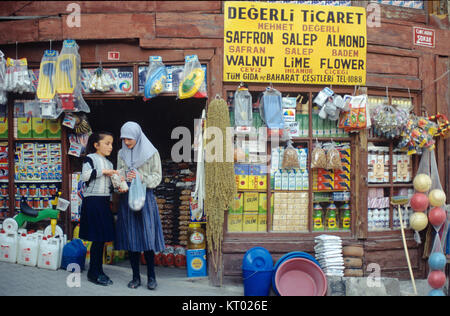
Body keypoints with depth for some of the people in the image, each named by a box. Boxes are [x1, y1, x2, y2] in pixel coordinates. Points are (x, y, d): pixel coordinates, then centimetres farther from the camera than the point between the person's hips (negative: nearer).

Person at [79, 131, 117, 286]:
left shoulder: (108, 163, 19)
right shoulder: (90, 158, -4)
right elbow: (85, 175, -21)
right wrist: (103, 171, -17)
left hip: (104, 202, 8)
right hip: (93, 200, -8)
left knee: (102, 238, 9)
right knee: (98, 238, -6)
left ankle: (98, 270, 18)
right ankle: (94, 273, 3)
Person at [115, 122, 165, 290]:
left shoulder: (151, 153, 0)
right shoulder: (122, 153, 11)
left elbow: (157, 176, -2)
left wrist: (140, 177, -18)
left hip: (145, 197, -3)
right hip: (127, 198, 4)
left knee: (147, 236, -5)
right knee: (130, 237, 3)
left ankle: (151, 276, 7)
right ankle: (136, 276, 13)